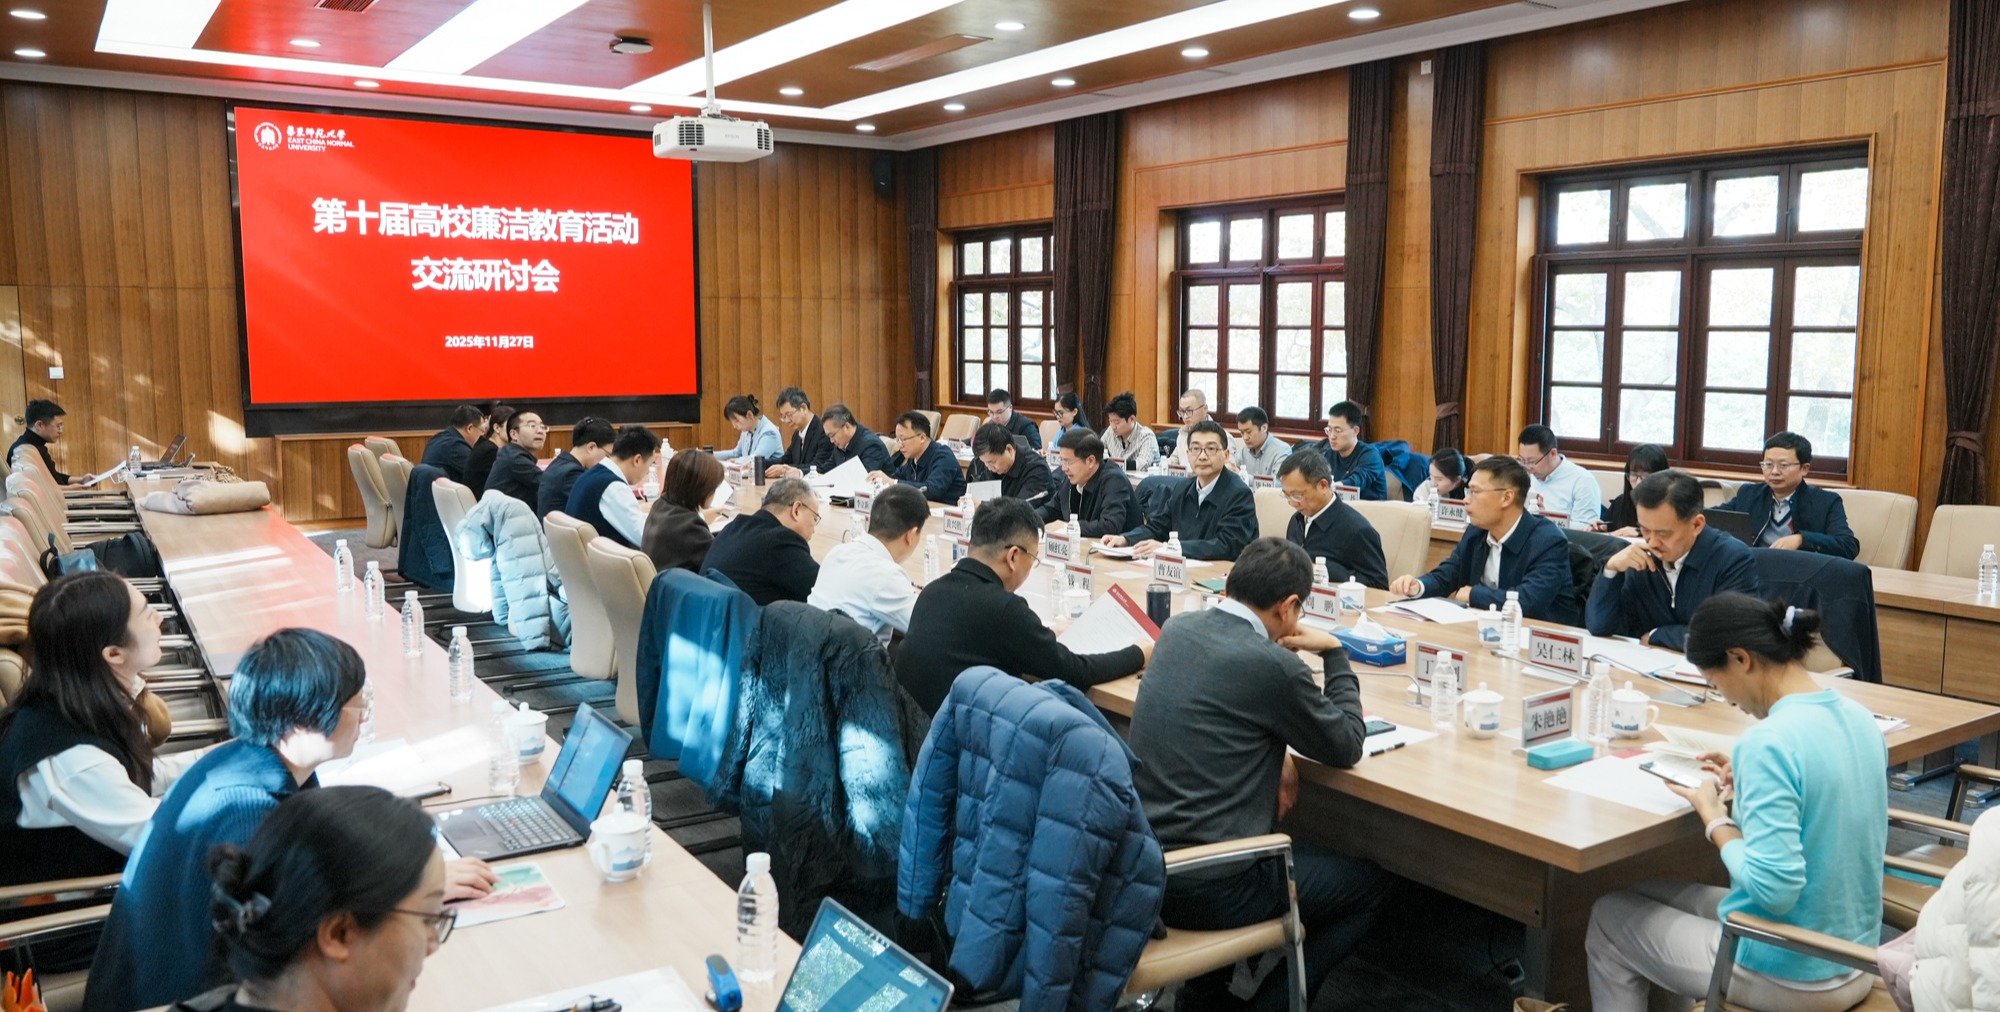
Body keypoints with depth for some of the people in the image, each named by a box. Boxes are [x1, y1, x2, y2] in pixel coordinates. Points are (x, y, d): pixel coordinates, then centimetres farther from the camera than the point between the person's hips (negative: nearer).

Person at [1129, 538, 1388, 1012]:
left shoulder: (1177, 629, 3)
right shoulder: (1274, 665, -19)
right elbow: (1347, 746, -4)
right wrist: (1335, 652, 6)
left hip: (1140, 859, 8)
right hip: (1207, 888, -7)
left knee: (1290, 842, 35)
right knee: (1370, 883, 15)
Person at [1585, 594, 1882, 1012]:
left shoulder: (1768, 741, -27)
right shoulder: (1858, 717, 0)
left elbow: (1774, 888, -29)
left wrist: (1714, 817, -15)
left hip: (1789, 977, -8)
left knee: (1609, 916, 14)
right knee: (1655, 894, 26)